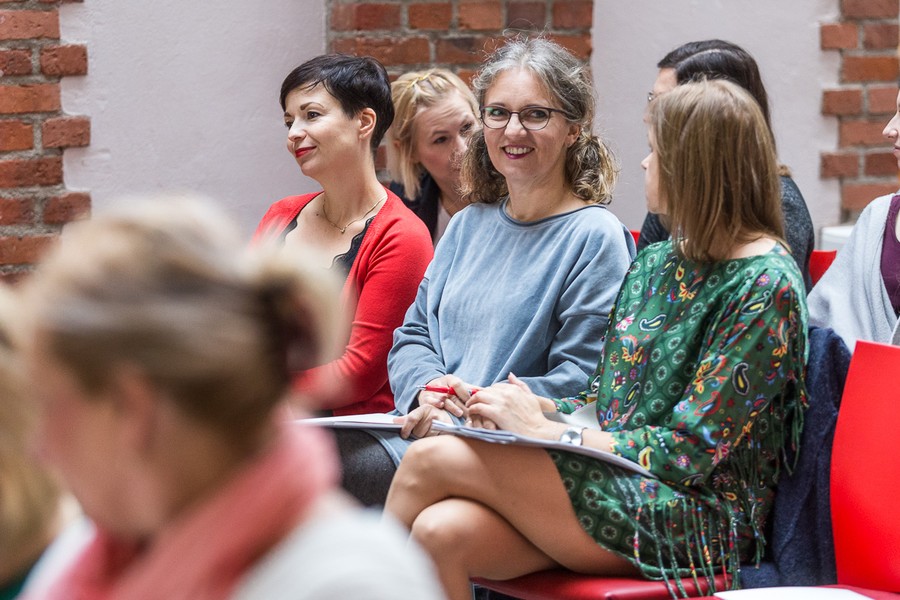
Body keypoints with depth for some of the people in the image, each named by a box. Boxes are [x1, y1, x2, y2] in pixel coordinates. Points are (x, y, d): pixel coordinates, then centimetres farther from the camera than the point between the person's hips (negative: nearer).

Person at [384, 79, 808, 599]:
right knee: (441, 532, -23)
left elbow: (690, 449, -15)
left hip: (695, 515, -7)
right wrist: (539, 408, -1)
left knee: (432, 459, -19)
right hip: (616, 484, 7)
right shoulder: (657, 263, 16)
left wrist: (547, 430, -13)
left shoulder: (766, 286, -10)